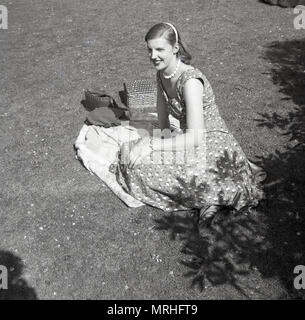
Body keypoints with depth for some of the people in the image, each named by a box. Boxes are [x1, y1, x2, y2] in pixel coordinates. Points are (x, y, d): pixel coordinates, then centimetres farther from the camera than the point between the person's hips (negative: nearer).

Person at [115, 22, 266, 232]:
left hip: (213, 150, -10)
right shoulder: (162, 73, 4)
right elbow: (162, 106, 21)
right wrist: (166, 131, 0)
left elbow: (195, 137, -28)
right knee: (130, 156, 1)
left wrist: (150, 144, -27)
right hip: (193, 147, 10)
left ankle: (207, 196, -9)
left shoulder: (190, 81, -23)